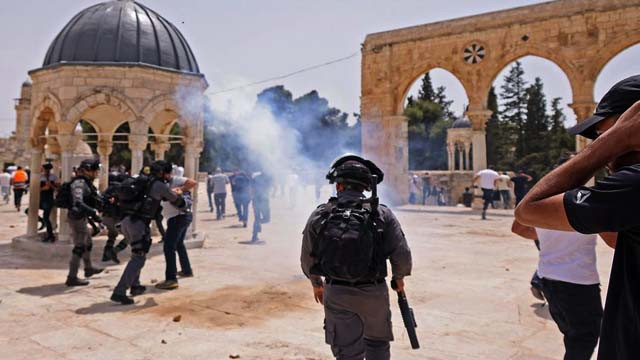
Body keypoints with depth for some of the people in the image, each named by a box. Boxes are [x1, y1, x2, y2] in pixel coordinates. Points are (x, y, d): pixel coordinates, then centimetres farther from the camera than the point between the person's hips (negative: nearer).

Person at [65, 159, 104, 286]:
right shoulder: (79, 182, -19)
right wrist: (93, 212, -37)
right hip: (77, 217, -10)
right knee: (79, 248, -6)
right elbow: (78, 202, -32)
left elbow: (92, 199, 20)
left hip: (82, 217, 10)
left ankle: (88, 269, 41)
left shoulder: (86, 182, 11)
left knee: (88, 244, 23)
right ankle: (72, 278, -1)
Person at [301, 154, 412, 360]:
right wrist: (398, 278, 12)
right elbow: (402, 255, -9)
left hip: (337, 294, 0)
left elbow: (307, 259, 4)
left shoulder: (319, 215, -5)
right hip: (374, 293, 0)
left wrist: (316, 283, 21)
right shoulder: (382, 214, -8)